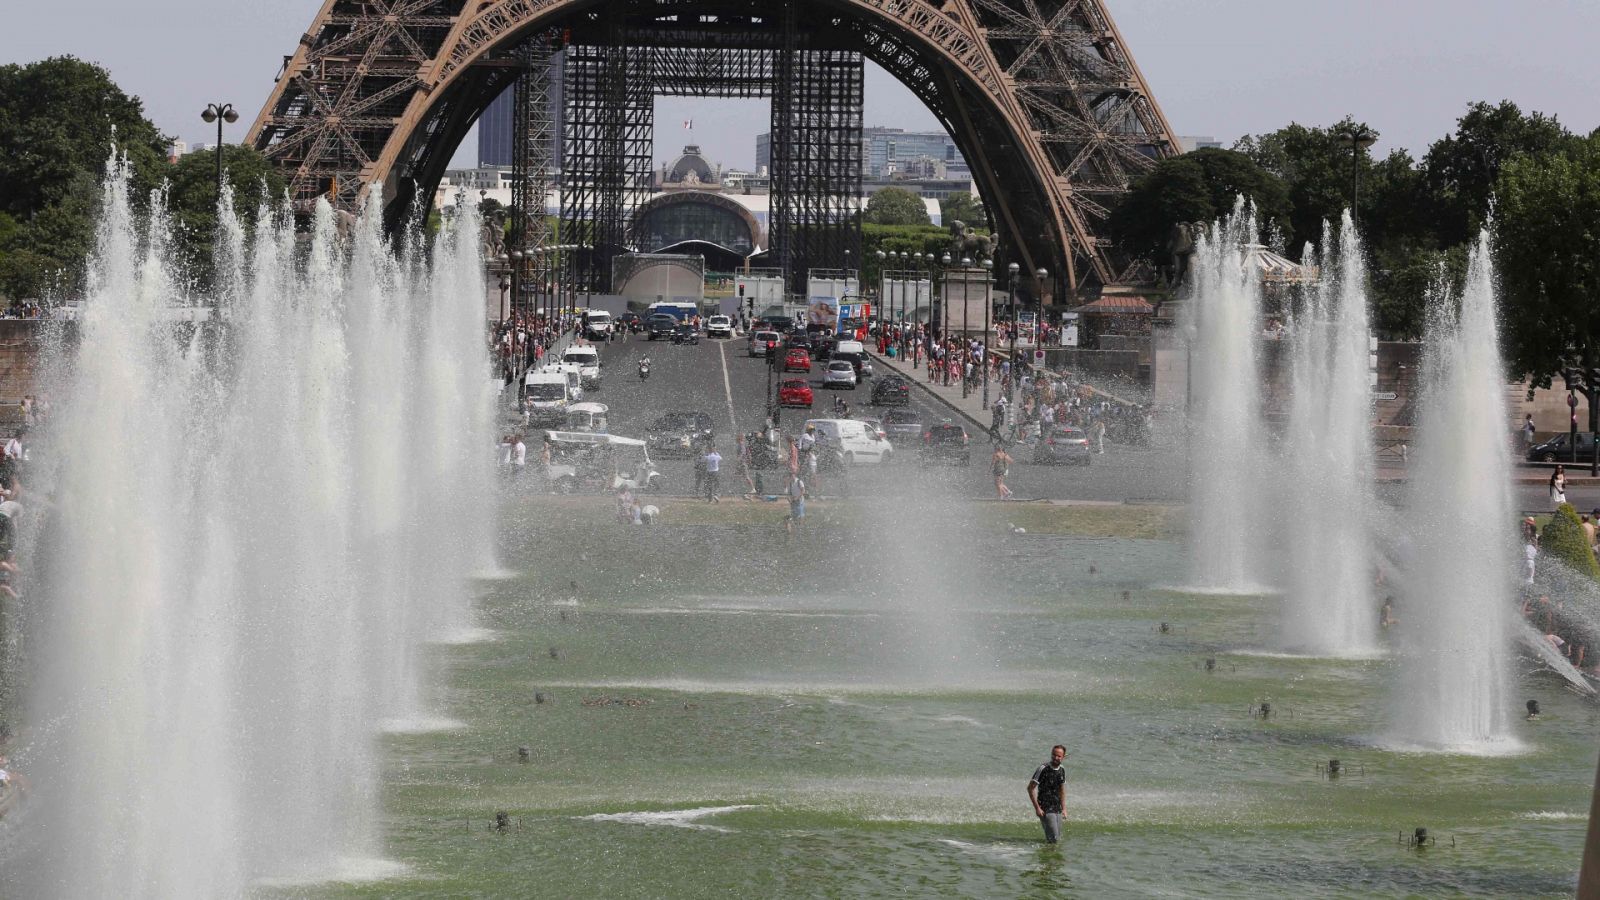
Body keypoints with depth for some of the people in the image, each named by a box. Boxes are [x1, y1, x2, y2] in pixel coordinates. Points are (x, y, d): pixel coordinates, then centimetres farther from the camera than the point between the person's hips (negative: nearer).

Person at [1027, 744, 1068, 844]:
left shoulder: (1062, 771, 8)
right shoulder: (1043, 769, -12)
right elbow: (1030, 788, -12)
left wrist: (1064, 808, 15)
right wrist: (1037, 808, -17)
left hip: (1057, 809, 7)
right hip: (1045, 809, -7)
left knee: (1058, 839, 6)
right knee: (1053, 838, -14)